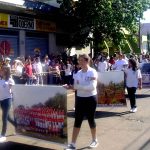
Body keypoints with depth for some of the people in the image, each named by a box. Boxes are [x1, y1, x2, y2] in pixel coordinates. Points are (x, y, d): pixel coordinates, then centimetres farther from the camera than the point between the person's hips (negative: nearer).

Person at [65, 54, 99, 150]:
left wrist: (80, 86, -19)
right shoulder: (78, 73, 6)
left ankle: (95, 140, 29)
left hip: (90, 98, -5)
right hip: (80, 98, 5)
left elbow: (92, 87, -22)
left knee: (91, 120, 8)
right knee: (77, 121, 4)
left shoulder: (92, 72, -11)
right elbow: (76, 86, 4)